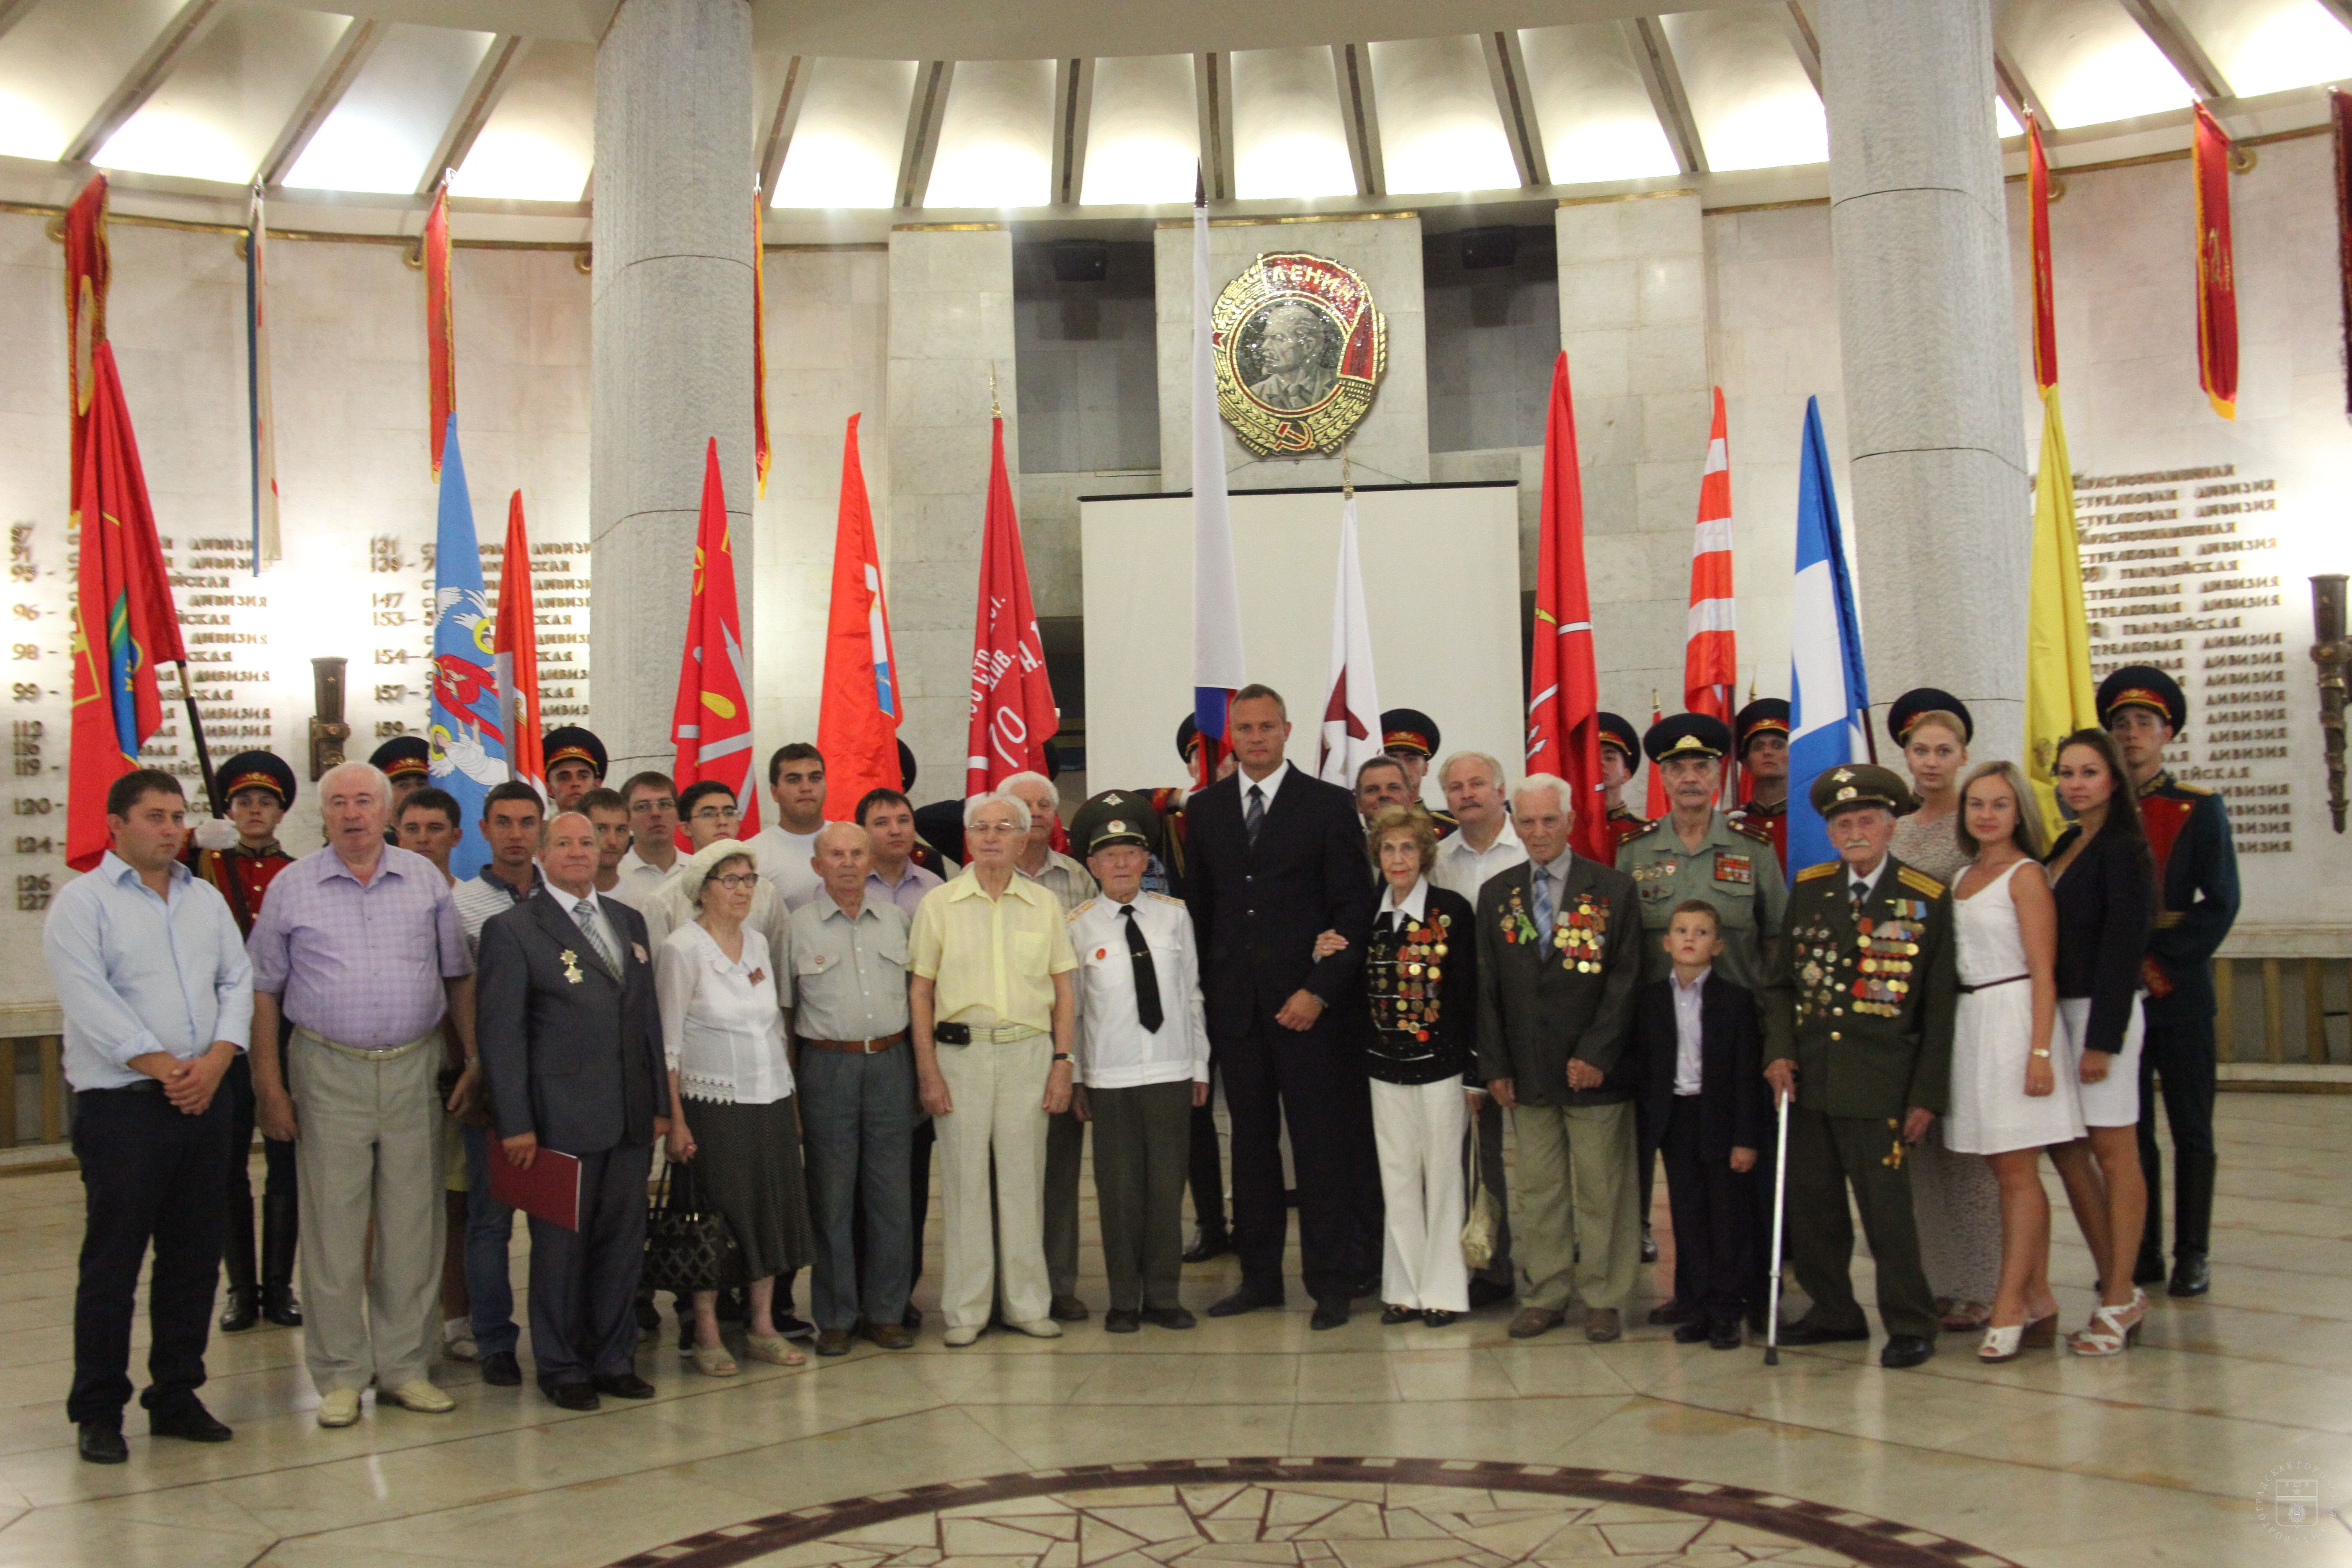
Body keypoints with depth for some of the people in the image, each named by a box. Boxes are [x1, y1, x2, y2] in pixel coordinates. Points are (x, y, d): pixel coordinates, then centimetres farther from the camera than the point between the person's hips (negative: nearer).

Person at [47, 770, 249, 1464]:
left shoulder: (206, 900, 14)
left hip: (204, 1100, 5)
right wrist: (163, 1068, -15)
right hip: (121, 1104, -5)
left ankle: (176, 1396, 20)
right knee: (112, 1262, 0)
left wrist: (214, 1062, -7)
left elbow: (238, 984, 9)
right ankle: (98, 1412, 10)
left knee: (194, 1257, 9)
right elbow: (89, 999, -12)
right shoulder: (83, 901, -3)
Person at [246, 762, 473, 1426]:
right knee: (333, 1227, 2)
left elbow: (459, 976, 10)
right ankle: (339, 1376, 12)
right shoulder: (292, 887, 3)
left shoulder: (425, 879, 6)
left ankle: (402, 1366, 16)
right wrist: (269, 1085, -1)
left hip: (413, 1071, 1)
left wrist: (474, 1062, 3)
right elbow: (264, 990, 4)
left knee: (413, 1224, 6)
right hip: (329, 1072, -1)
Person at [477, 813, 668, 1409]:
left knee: (624, 1241, 11)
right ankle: (561, 1366, 20)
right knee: (561, 1244, 5)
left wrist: (660, 1102, 13)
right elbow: (500, 1032, -7)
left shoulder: (629, 922, 15)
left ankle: (614, 1359, 24)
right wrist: (515, 1123, -12)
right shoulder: (512, 929, -3)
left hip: (631, 1115, 5)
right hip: (561, 1118, -5)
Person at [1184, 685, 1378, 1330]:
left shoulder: (1328, 805, 0)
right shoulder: (1204, 809, 11)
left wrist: (1320, 991, -11)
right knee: (1250, 1146, 10)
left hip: (1306, 1004, -3)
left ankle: (1331, 1283, 9)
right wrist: (1201, 992, 6)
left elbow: (1355, 909, -3)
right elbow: (1198, 908, 13)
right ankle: (1259, 1277, 19)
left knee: (1321, 1147, 0)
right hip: (1235, 1005, 3)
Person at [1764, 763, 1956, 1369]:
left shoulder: (1928, 899, -2)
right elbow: (1781, 980, 12)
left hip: (1879, 1082, -4)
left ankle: (1910, 1325, 14)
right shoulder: (1808, 889, 8)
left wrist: (1928, 1094, -4)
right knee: (1810, 1205, 10)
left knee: (1887, 1207, -2)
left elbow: (1939, 1006, -2)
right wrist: (1779, 1051, -2)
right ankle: (1835, 1312, 26)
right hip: (1807, 1077, 4)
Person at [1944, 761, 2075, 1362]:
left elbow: (2043, 973, -11)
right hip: (1969, 1023, 7)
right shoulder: (1964, 877, 16)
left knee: (2017, 1172, -4)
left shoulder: (2026, 875, -6)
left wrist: (2040, 1052, -17)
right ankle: (2038, 1301, 16)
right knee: (2007, 1171, 9)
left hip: (2012, 1020, -7)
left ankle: (2009, 1308, -1)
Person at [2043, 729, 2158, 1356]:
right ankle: (2118, 1289, 17)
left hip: (2102, 1009, -8)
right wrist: (2056, 1027, 11)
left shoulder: (2123, 849, -10)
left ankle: (2120, 1299, 5)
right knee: (2066, 1149, 8)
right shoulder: (2066, 845, 14)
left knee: (2113, 1150, -2)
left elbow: (2123, 947, -14)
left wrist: (2102, 1038, -17)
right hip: (2061, 1009, 8)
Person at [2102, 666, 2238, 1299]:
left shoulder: (2200, 808, 2)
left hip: (2181, 992, -2)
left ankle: (2192, 1255, 10)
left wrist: (2161, 960, -12)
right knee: (2128, 1131, 6)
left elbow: (2221, 904, -5)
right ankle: (2141, 1253, 13)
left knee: (2191, 1129, 3)